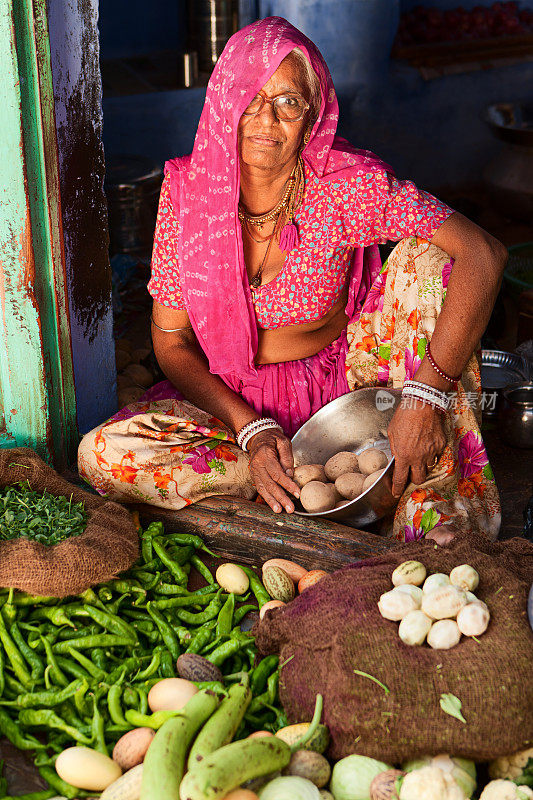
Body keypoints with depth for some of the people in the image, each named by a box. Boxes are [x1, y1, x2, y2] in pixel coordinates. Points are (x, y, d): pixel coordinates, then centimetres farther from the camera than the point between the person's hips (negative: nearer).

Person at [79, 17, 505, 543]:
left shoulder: (347, 183, -19)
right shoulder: (187, 190, -13)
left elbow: (483, 255, -27)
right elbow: (171, 342, -8)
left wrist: (426, 394, -36)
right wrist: (251, 429, -23)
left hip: (339, 378, -1)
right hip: (230, 397, 1)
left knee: (426, 254, -23)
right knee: (102, 457, -24)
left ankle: (429, 496, -22)